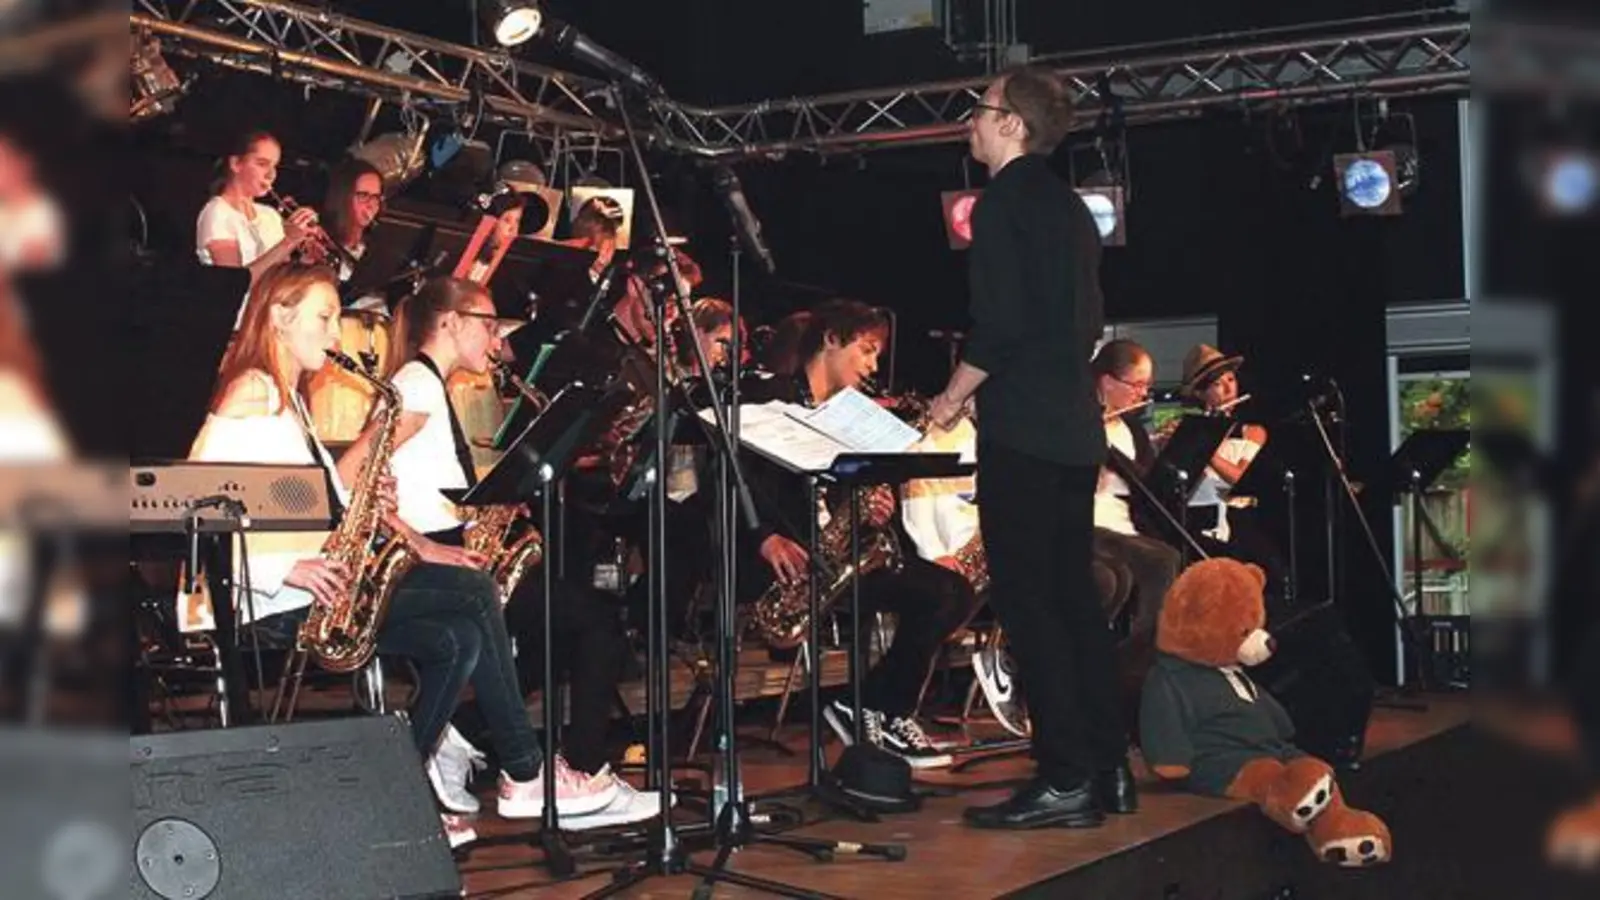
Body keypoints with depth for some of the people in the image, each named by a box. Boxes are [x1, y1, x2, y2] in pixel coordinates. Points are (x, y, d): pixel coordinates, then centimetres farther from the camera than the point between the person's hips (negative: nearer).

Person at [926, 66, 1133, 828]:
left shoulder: (1003, 201, -10)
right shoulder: (1067, 205, 17)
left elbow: (998, 324, -18)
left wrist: (953, 395, -6)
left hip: (1021, 428, -9)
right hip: (1074, 427, 9)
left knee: (1026, 601, -5)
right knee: (1072, 594, 12)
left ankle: (1065, 779, -5)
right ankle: (1108, 769, 15)